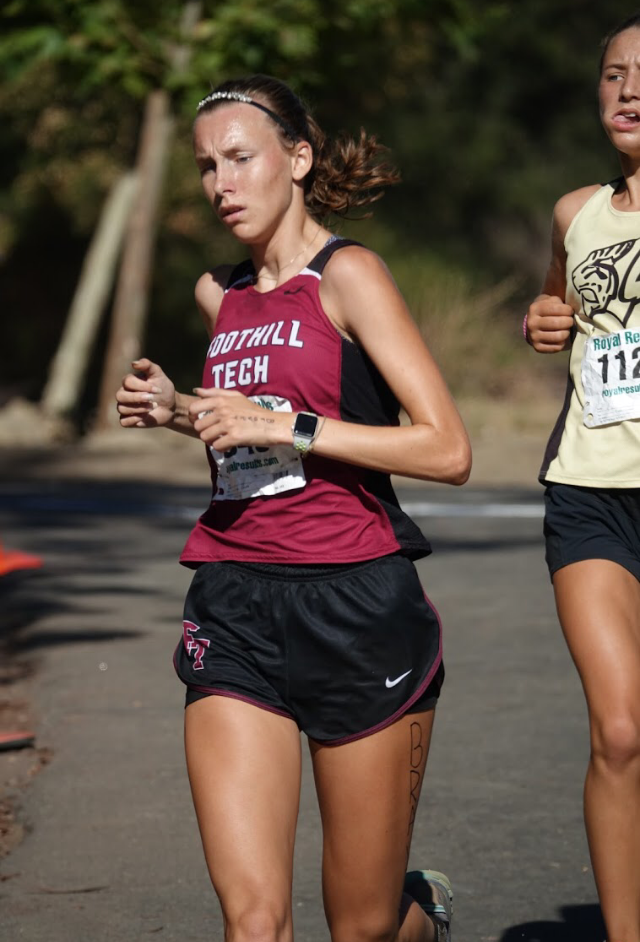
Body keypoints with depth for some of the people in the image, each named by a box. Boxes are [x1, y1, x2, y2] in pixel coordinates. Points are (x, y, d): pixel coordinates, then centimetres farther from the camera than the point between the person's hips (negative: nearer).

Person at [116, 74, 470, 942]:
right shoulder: (219, 294, 13)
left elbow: (447, 450, -14)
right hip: (234, 612, 5)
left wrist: (286, 424, -17)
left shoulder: (347, 276, -6)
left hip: (356, 607, -5)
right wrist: (177, 410, 12)